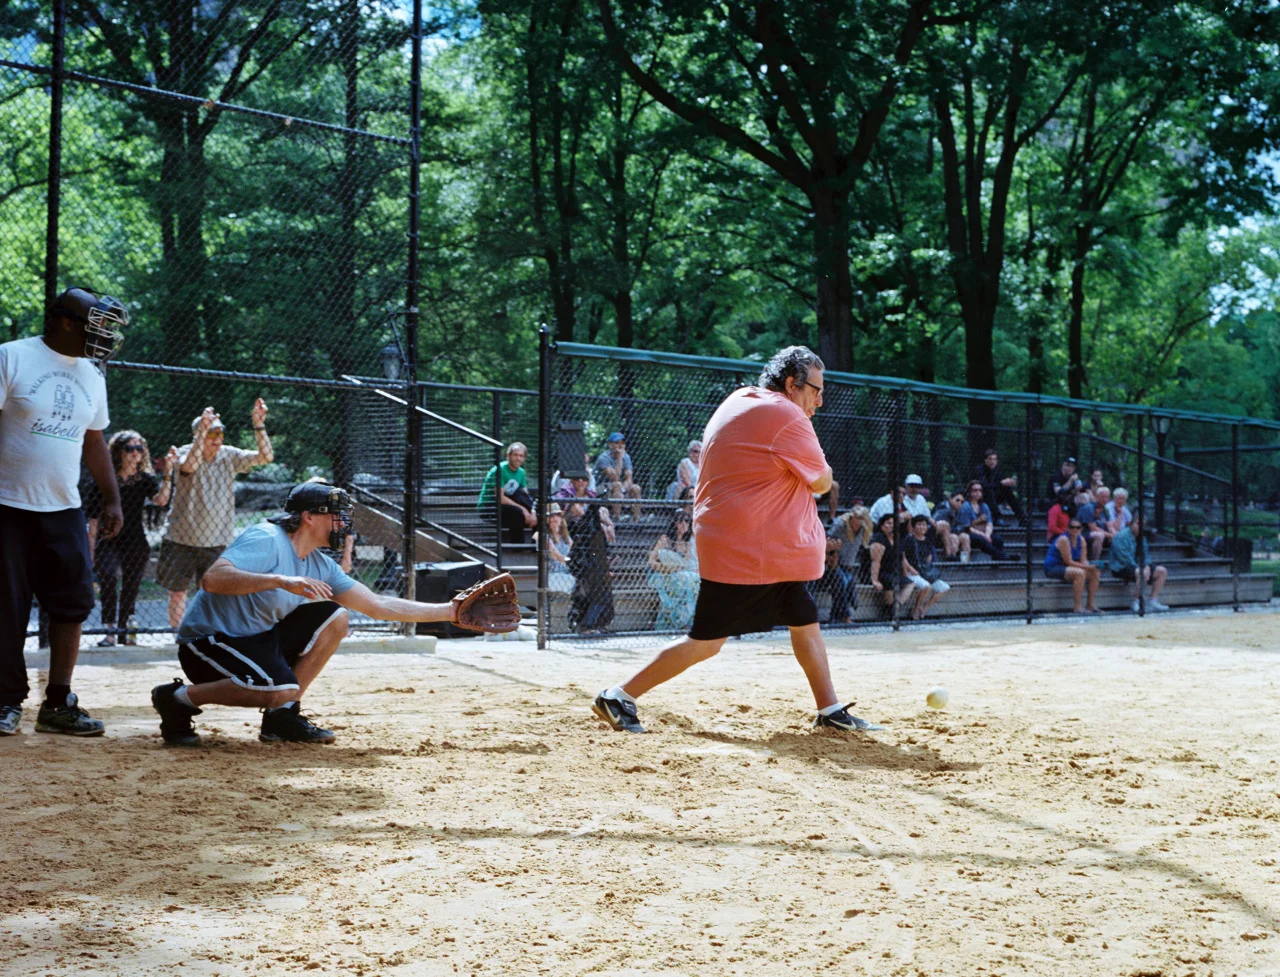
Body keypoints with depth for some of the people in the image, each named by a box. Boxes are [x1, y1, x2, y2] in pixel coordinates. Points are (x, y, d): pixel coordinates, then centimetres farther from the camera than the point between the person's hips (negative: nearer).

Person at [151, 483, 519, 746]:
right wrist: (281, 581, -42)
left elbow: (379, 606, 9)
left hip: (257, 638, 9)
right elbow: (212, 579, -34)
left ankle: (282, 717, 1)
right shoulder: (266, 540, -18)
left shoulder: (321, 566, 7)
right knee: (282, 688, -31)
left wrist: (452, 611, 7)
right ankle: (179, 698, -10)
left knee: (334, 618, -1)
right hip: (206, 640, -9)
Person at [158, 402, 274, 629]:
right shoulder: (186, 452, -8)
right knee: (177, 591, 7)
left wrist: (259, 425, -23)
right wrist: (203, 430, -43)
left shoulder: (230, 456, -1)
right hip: (182, 539, -1)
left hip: (216, 541, 1)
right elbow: (189, 466, -33)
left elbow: (266, 457, -10)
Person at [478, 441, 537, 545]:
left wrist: (532, 513, -17)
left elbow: (526, 497, 2)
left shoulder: (521, 472, 6)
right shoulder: (499, 470, -17)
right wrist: (523, 509, -25)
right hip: (487, 508, -7)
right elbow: (500, 498, -22)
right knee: (518, 513, -32)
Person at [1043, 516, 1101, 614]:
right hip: (1053, 568, -9)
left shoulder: (1081, 540, 5)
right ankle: (1077, 608, -30)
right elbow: (1069, 562, -22)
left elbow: (1084, 560, 2)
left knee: (1095, 573, -1)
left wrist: (1089, 566, -21)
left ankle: (1090, 604, 6)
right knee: (1080, 573, -33)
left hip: (1065, 567, 9)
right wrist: (1087, 567, -26)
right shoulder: (1064, 540, -20)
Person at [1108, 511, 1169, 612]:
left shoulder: (1141, 538, 16)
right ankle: (1136, 603, -25)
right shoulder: (1122, 536, -13)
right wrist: (1140, 569, -24)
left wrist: (1147, 566, -7)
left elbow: (1144, 555, 16)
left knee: (1162, 571, 1)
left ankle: (1153, 601, 0)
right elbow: (1124, 558, -21)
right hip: (1121, 568, -9)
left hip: (1138, 567, 9)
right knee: (1143, 573, -36)